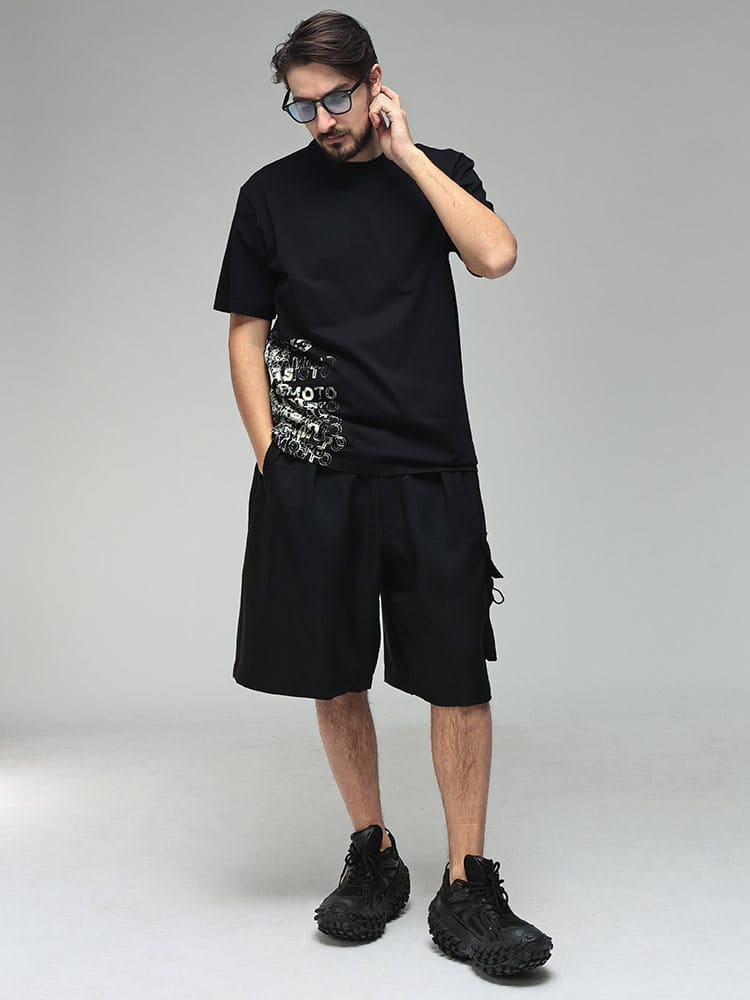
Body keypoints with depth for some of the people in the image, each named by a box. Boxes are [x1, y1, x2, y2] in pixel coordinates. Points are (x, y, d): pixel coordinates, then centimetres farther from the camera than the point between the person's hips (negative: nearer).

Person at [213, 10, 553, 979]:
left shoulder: (439, 172, 10)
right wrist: (271, 456, -1)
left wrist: (404, 151, -6)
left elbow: (495, 254, -10)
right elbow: (246, 334, 9)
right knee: (333, 676, 7)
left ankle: (465, 888, 7)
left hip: (431, 471, 0)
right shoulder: (271, 193, 10)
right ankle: (371, 856, 25)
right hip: (312, 474, 1)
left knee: (458, 674, -3)